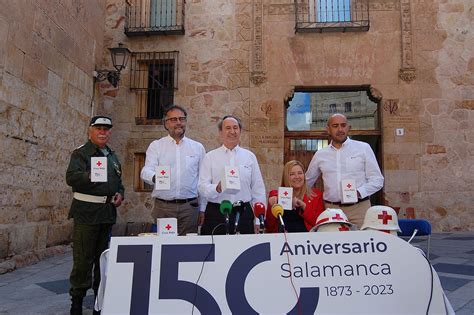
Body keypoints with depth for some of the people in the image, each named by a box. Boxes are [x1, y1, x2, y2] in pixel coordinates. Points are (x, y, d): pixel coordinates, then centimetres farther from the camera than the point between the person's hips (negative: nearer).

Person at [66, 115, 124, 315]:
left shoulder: (112, 156, 17)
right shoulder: (81, 153, -4)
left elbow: (119, 181, 25)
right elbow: (71, 177, -20)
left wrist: (120, 193, 4)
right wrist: (89, 176, -39)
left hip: (108, 212, 6)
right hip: (87, 212, -6)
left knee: (103, 257, 14)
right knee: (83, 259, -2)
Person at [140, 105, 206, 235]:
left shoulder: (198, 147, 11)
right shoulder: (156, 145, 9)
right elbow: (146, 171, -4)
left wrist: (203, 209, 7)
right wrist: (155, 177, -27)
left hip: (189, 206, 1)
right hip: (162, 207, 0)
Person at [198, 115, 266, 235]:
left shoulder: (250, 156, 9)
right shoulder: (210, 157, 5)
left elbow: (258, 190, 9)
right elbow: (203, 187, -3)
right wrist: (217, 188, -24)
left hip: (244, 213, 1)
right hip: (216, 215, -1)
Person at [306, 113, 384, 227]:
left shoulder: (363, 148, 5)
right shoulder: (320, 155, 11)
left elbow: (377, 180, 4)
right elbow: (306, 183, 22)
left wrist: (359, 192, -12)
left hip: (359, 209, -1)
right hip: (331, 209, 2)